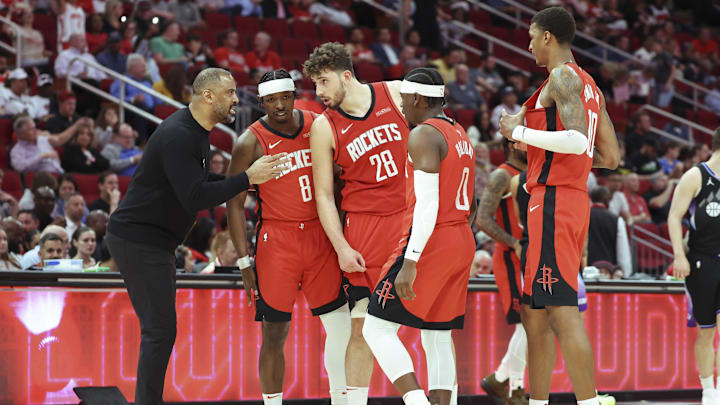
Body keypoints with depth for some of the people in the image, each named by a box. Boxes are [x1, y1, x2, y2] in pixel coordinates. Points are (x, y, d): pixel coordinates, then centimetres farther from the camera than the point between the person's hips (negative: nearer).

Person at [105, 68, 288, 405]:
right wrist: (248, 178, -25)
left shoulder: (195, 131, 11)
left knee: (159, 330, 13)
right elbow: (194, 198, -28)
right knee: (160, 330, -11)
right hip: (138, 239, -11)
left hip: (151, 240, 11)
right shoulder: (178, 136, -22)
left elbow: (196, 184, 22)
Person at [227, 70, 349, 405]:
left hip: (320, 236, 4)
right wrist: (244, 262, -9)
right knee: (275, 334, -1)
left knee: (341, 325, 3)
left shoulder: (318, 126, 4)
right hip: (276, 241, -4)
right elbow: (235, 204, -5)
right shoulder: (251, 143, -8)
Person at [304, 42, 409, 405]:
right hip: (364, 225, -1)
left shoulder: (398, 94, 1)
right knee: (364, 324, -3)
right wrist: (342, 248, -8)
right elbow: (324, 194, 1)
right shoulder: (324, 127, -1)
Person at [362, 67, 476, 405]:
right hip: (462, 243, 9)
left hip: (429, 241, -9)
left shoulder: (422, 135, -12)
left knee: (377, 328, -7)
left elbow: (428, 203, -21)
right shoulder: (460, 135, 17)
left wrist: (409, 263, -25)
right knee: (437, 338, 11)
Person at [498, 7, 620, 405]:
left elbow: (578, 140, -25)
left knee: (561, 311, -16)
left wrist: (520, 132, -14)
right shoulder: (590, 86, 19)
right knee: (533, 313, 14)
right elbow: (610, 157, 21)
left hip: (553, 200, -10)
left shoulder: (563, 78, -10)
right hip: (575, 200, 10)